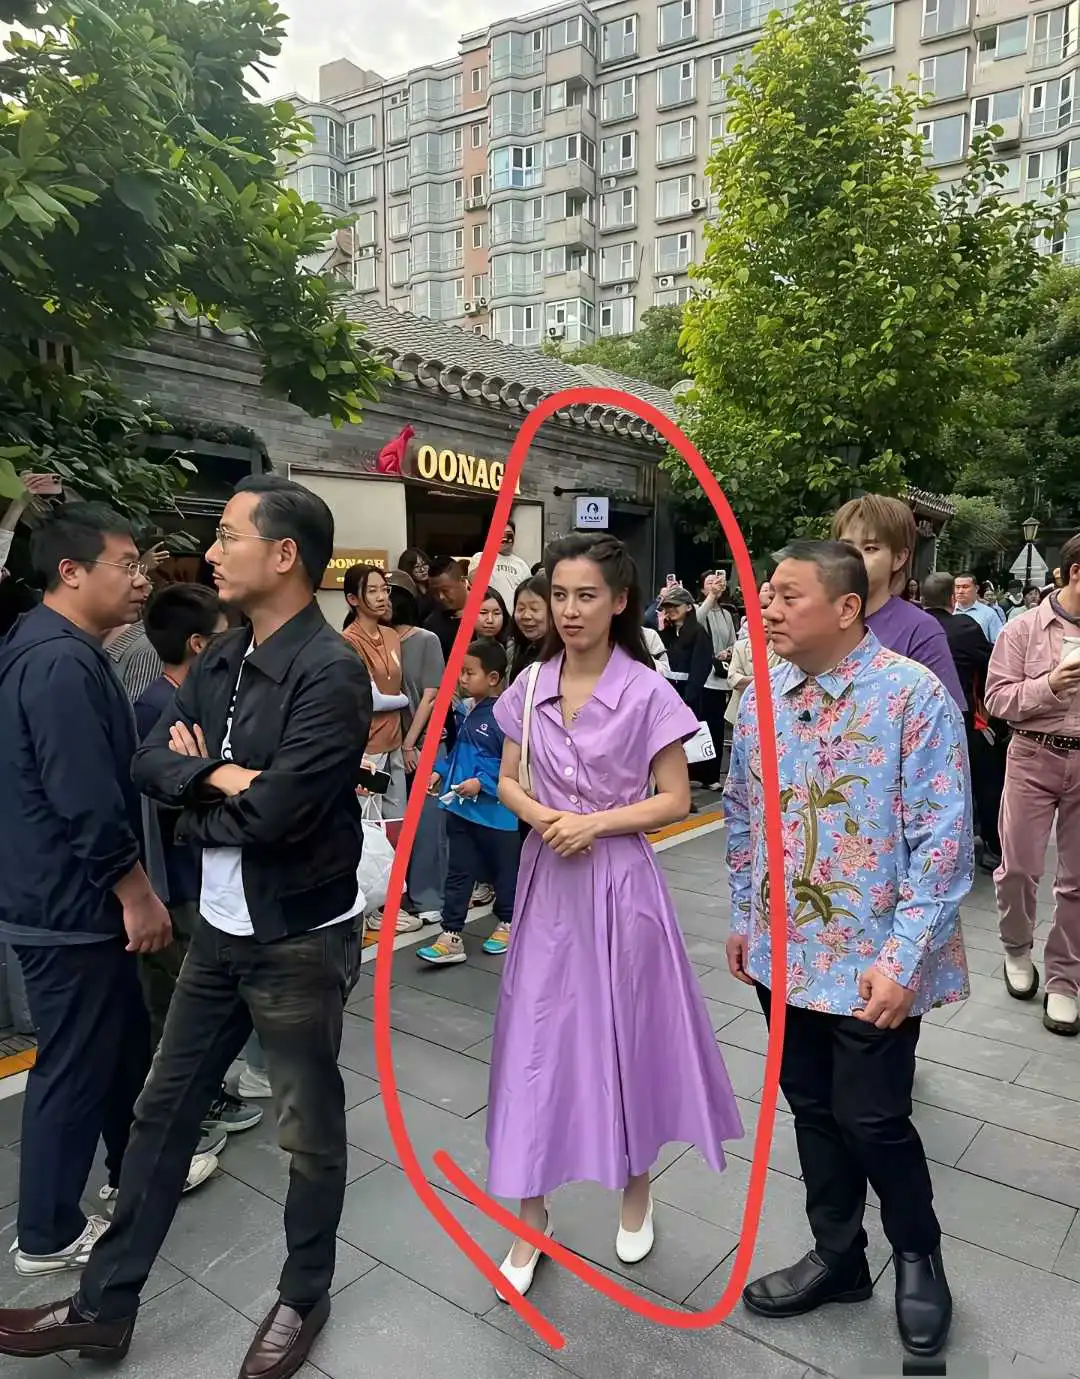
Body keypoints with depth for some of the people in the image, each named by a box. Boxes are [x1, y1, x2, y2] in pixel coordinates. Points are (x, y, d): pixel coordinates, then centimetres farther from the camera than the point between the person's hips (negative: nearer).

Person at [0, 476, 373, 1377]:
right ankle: (106, 1305, 38)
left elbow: (274, 813, -28)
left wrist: (199, 797, -9)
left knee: (309, 1129, 13)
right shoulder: (221, 661, 4)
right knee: (164, 1110, 19)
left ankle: (304, 1298, 38)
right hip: (220, 930, 8)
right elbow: (151, 764, 1)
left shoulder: (331, 671, -22)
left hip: (300, 939, -8)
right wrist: (219, 777, -18)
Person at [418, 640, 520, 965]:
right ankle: (451, 937, 17)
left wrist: (482, 783, -26)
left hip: (496, 813, -7)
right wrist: (440, 772, 6)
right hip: (459, 808, 8)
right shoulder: (467, 711, 6)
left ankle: (507, 923, 35)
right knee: (458, 873, 11)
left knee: (504, 870, 15)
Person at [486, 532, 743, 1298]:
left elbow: (675, 799, -8)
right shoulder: (530, 686, 0)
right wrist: (540, 815, -13)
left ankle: (636, 1187, 39)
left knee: (625, 1032, 12)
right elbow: (509, 781, 7)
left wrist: (597, 822, -18)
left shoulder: (647, 692, -11)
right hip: (548, 878, 3)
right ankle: (531, 1213, 25)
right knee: (539, 1038, 7)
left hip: (619, 881, -3)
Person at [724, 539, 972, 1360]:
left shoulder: (915, 695, -16)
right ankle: (839, 1258, 41)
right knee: (813, 1110, 18)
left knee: (871, 1120, 8)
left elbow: (943, 842, -16)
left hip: (871, 961, -5)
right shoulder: (760, 698, 2)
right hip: (785, 951, 5)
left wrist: (904, 960, -18)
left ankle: (919, 1257, 38)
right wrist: (744, 919, 13)